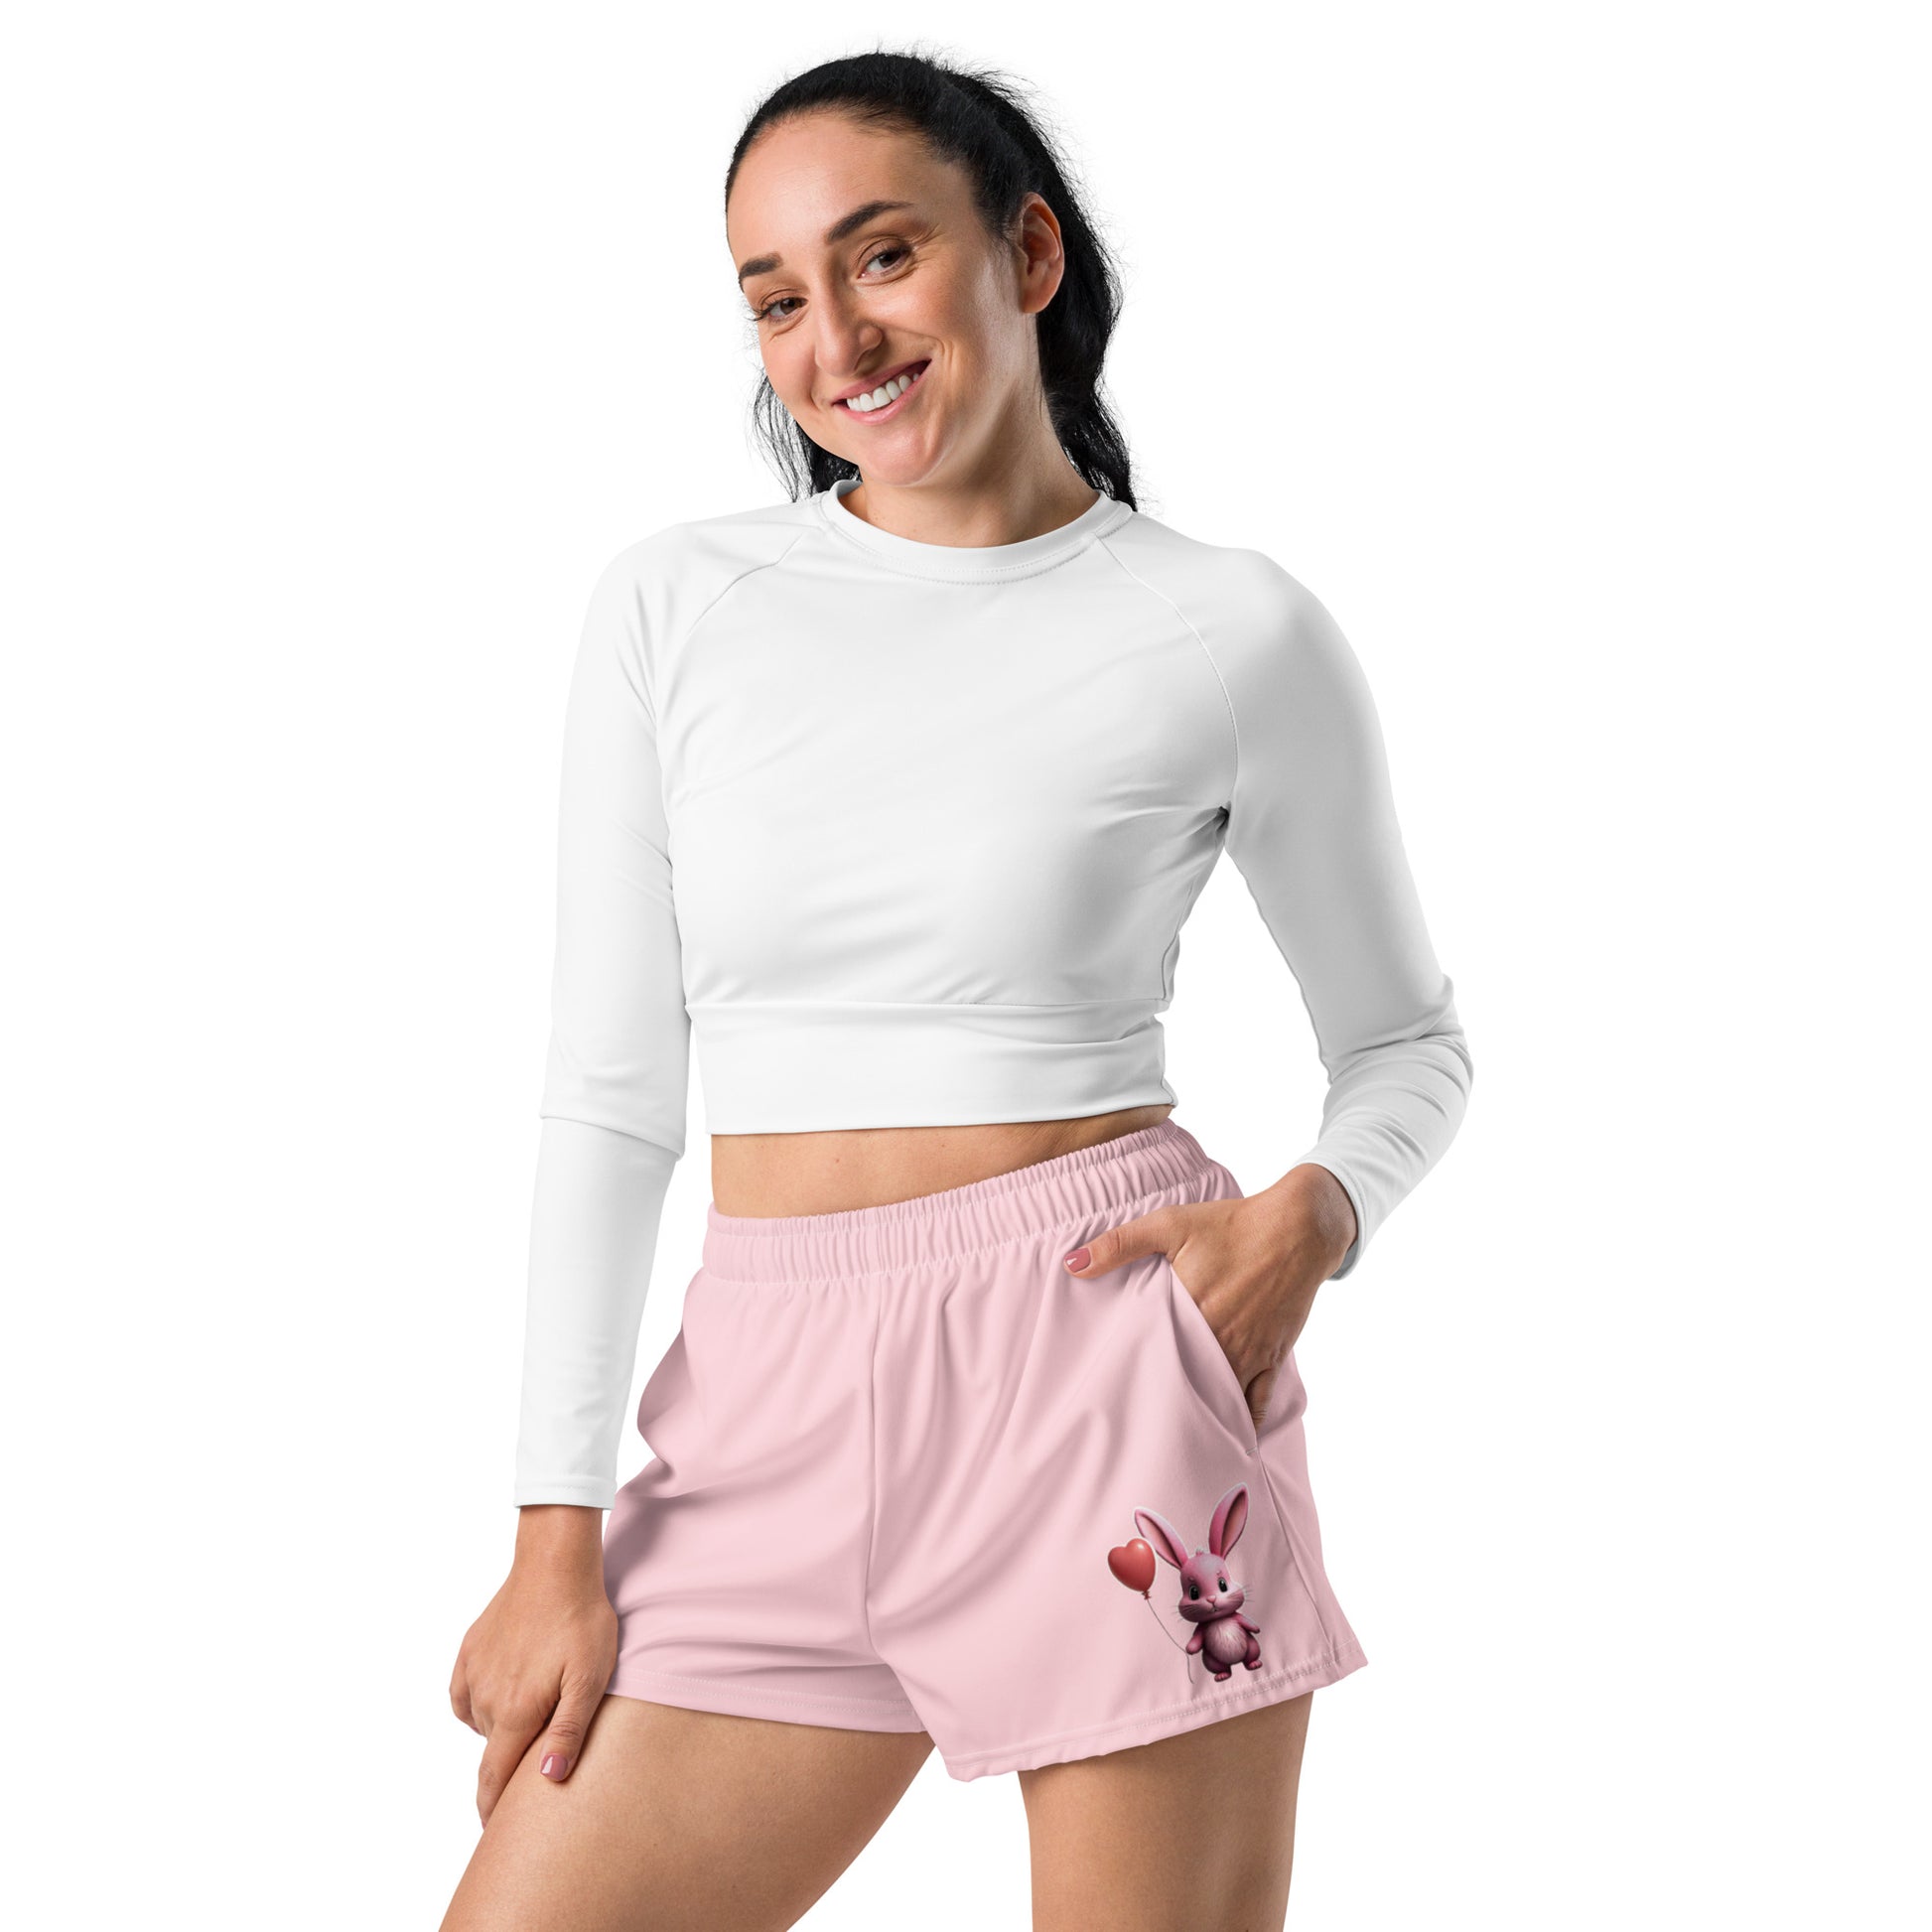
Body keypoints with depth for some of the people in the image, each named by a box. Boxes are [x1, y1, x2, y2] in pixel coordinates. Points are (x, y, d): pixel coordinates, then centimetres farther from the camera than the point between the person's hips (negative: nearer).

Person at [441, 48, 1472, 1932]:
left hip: (1108, 1370, -2)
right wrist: (558, 1530, 2)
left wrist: (1311, 1217, -10)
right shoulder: (672, 606, 5)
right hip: (776, 1421, 3)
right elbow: (608, 1090, 6)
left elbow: (1409, 1038, 12)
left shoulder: (1237, 633, -1)